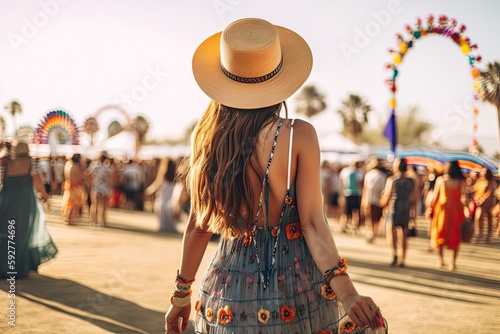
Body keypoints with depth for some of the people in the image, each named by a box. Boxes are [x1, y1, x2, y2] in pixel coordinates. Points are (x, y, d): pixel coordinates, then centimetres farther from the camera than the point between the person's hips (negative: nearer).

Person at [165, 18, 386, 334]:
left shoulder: (207, 137, -5)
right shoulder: (299, 135, -13)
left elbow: (199, 224, 1)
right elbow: (312, 223, -17)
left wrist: (182, 293, 11)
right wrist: (347, 292, -18)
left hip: (230, 290, 2)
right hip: (295, 285, -2)